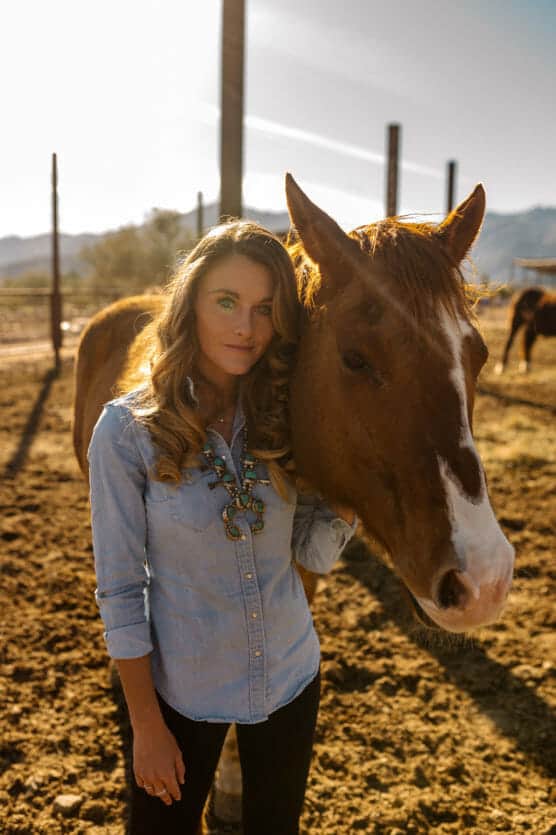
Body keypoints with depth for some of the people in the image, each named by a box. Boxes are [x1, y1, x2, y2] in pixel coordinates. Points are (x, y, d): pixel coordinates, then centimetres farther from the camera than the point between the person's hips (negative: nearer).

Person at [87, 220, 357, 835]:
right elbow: (120, 591, -13)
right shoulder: (128, 430, -19)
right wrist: (147, 726, -9)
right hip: (180, 686, -3)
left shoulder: (283, 417, -8)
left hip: (290, 675, 4)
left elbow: (315, 554, -4)